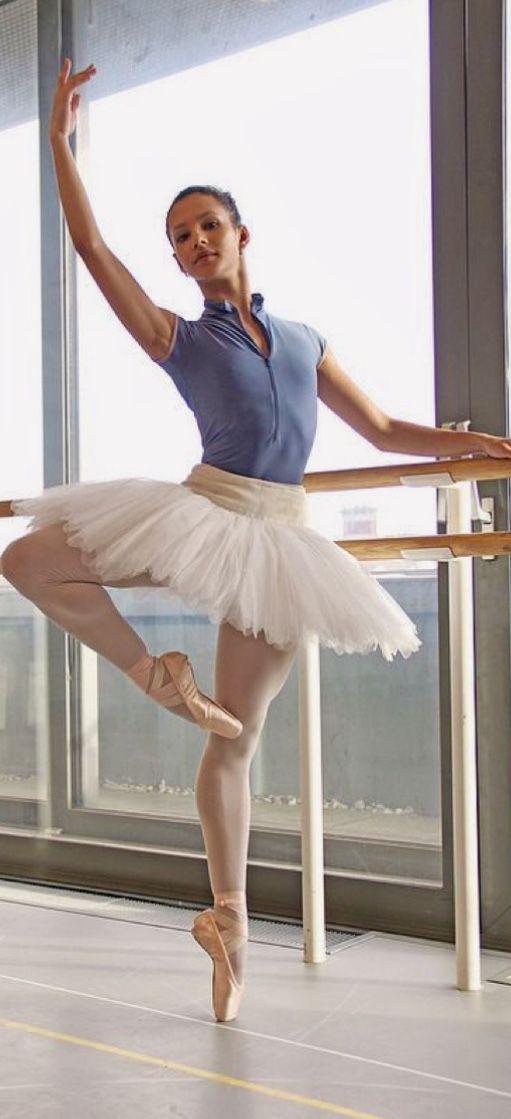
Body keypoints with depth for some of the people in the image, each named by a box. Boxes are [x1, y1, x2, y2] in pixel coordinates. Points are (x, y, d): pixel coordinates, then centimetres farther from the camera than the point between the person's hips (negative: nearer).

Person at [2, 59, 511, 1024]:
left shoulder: (305, 342, 15)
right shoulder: (175, 338, 7)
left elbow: (383, 430, 18)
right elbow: (90, 244, 0)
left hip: (279, 541, 1)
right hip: (201, 513, -1)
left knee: (237, 738, 5)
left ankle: (228, 918, 17)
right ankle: (155, 672, -5)